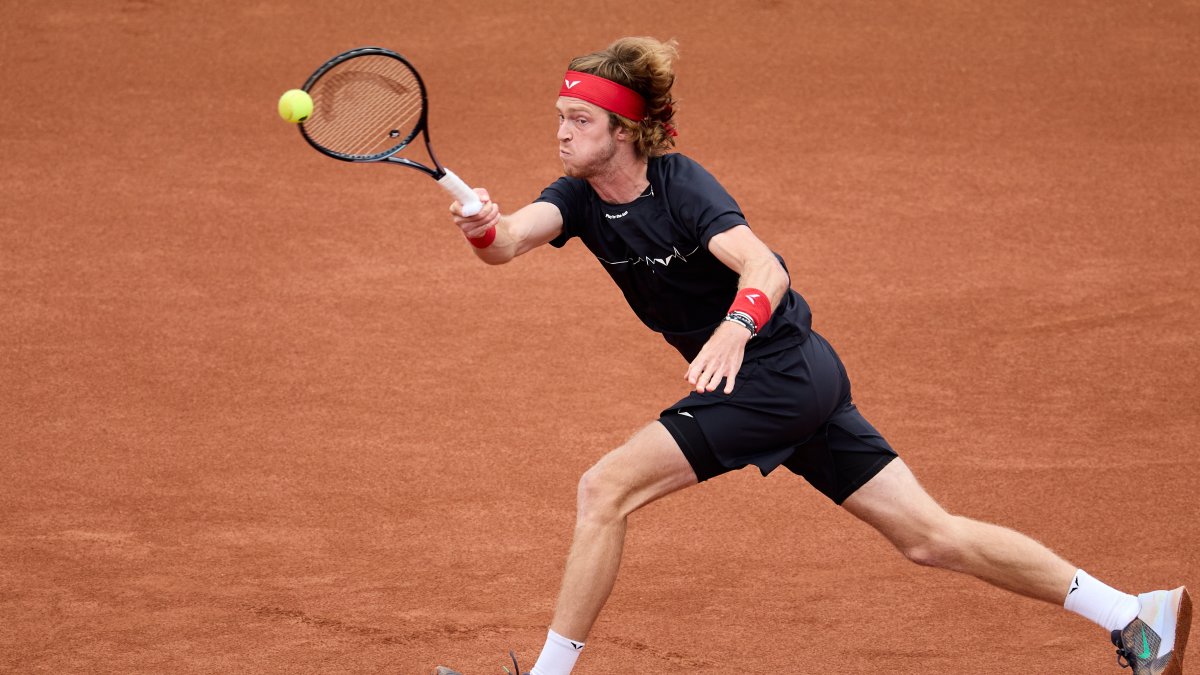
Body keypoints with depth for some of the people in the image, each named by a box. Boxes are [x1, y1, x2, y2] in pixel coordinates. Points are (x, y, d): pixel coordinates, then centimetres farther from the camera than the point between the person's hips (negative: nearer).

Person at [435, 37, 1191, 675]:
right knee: (931, 536, 7)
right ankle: (1135, 614, 11)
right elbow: (509, 240, -16)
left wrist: (736, 328, -52)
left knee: (607, 488, -14)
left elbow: (764, 268, -32)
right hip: (795, 385, 8)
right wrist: (484, 228, -39)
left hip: (781, 372, -8)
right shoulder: (580, 198, 4)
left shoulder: (681, 185, -17)